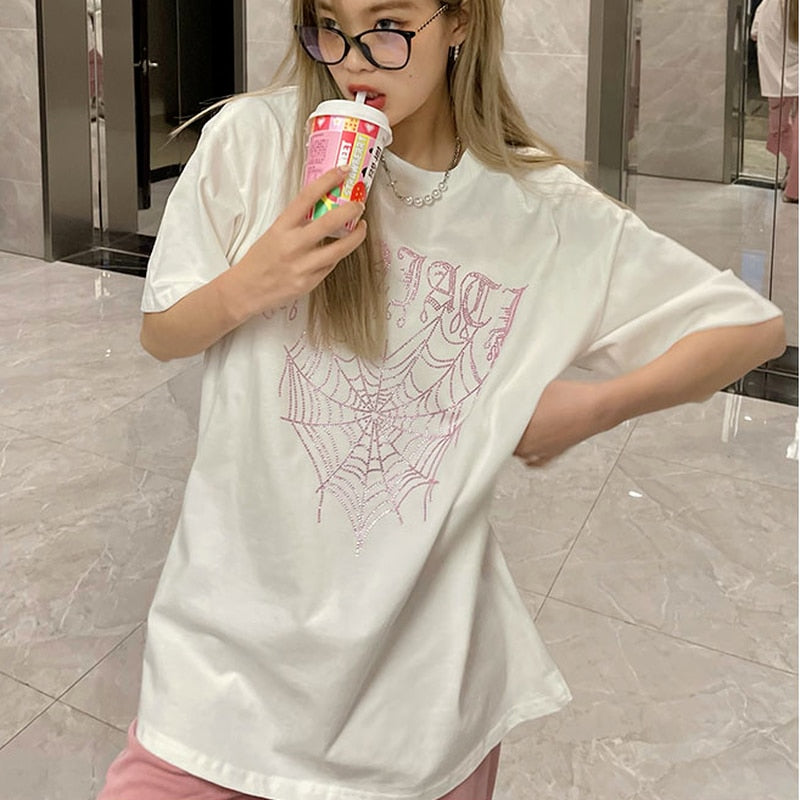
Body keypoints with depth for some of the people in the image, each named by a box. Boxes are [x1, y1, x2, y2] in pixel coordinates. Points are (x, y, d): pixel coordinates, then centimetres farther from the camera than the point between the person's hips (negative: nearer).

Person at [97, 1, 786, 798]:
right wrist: (251, 285, -19)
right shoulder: (254, 140, -7)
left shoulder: (552, 215, -6)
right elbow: (161, 335, 1)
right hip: (237, 611, 0)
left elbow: (754, 327, 2)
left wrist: (598, 405, -10)